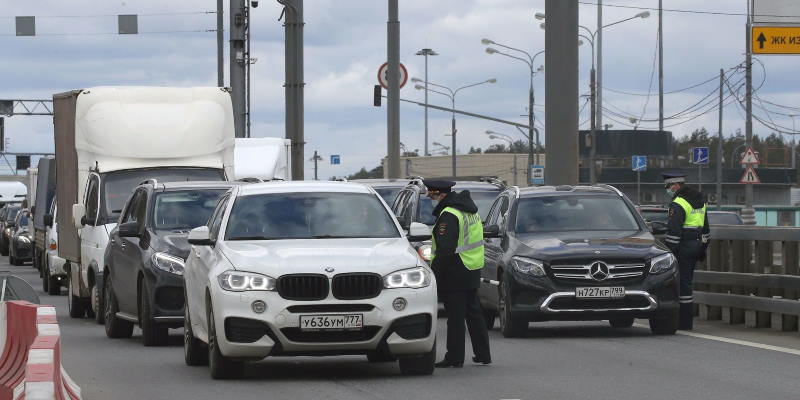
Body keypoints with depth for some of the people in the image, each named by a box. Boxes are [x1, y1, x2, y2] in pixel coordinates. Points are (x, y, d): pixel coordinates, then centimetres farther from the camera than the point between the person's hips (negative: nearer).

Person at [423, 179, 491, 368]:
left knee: (455, 317, -4)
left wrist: (434, 273, -20)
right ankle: (483, 354, 21)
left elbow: (445, 250, -24)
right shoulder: (469, 209, 13)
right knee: (474, 313, 16)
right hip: (473, 269, 9)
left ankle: (454, 358, -1)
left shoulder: (448, 216, -18)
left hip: (455, 274, -9)